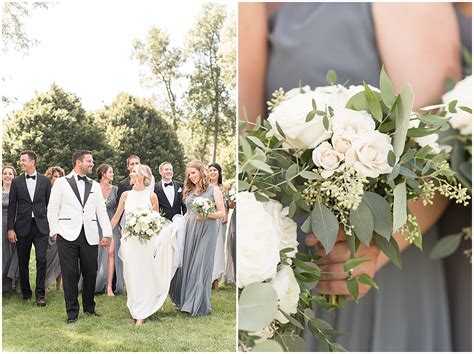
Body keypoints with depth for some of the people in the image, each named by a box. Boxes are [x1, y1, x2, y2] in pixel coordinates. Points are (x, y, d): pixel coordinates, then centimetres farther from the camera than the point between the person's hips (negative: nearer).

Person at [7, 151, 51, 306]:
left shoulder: (45, 180, 4)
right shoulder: (16, 182, 5)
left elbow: (50, 203, 7)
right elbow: (12, 206, 4)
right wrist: (10, 228, -2)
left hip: (41, 226, -1)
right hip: (22, 226, 1)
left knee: (41, 260, -8)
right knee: (23, 262, 8)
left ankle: (40, 295, -1)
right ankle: (26, 293, 22)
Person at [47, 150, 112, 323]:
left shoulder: (95, 185, 14)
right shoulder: (61, 182, 5)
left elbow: (101, 211, 11)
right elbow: (52, 209, 4)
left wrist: (107, 234, 4)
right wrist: (55, 231, -4)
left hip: (90, 236, 3)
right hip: (68, 236, -3)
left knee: (90, 273, 6)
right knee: (70, 274, 0)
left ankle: (89, 307, 25)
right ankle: (72, 312, 11)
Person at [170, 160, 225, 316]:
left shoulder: (213, 190, 1)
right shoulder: (189, 191, 16)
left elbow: (222, 213, -2)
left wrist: (207, 215, -17)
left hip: (206, 231, -5)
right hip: (189, 231, 5)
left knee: (201, 265, -4)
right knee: (187, 264, 3)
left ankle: (200, 305, 5)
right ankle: (185, 300, 14)